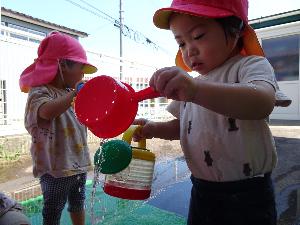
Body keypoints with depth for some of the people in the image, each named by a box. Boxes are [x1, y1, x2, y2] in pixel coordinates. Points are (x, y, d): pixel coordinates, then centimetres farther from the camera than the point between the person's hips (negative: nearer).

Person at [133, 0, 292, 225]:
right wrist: (153, 128, -4)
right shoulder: (189, 85, 9)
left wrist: (196, 89, -47)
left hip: (247, 195, -5)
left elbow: (262, 103, -33)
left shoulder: (251, 65, -11)